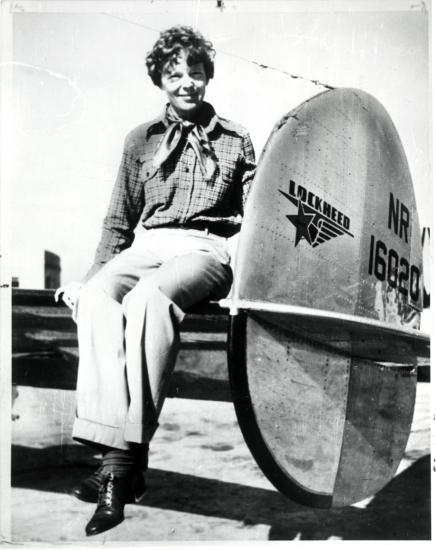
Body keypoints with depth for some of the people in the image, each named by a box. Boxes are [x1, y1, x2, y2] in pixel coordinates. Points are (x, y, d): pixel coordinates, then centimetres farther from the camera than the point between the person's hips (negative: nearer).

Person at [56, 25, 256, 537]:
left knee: (147, 299, -36)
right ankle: (115, 452, -37)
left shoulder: (235, 140, 15)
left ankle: (127, 454, -36)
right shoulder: (141, 139, 20)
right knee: (97, 299, -32)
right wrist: (91, 276, 8)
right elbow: (119, 220, 19)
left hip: (206, 250, -3)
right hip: (145, 245, 3)